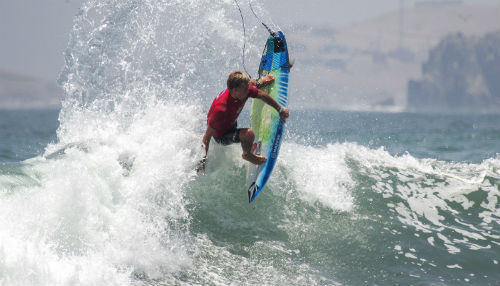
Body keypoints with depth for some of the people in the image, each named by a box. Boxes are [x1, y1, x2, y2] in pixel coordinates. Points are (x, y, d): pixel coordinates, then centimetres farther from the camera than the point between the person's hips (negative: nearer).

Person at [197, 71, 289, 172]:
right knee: (249, 134, -34)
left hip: (231, 122, 7)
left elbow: (262, 95, -5)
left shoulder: (246, 89, -26)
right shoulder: (221, 109, -46)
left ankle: (258, 83, 55)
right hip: (221, 135, -7)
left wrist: (280, 109, 5)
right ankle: (247, 154, 0)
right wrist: (203, 160, -36)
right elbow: (207, 136, -39)